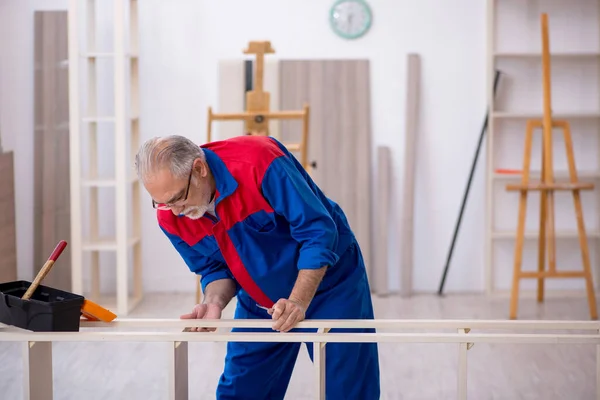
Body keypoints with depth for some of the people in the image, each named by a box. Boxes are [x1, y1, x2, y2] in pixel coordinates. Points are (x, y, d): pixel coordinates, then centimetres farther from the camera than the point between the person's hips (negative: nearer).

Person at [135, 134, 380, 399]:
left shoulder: (257, 162, -33)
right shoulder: (170, 216, -15)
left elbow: (318, 232, -28)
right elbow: (215, 268, -1)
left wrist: (298, 302, -35)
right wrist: (214, 303, -23)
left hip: (330, 283, -5)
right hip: (259, 302, 5)